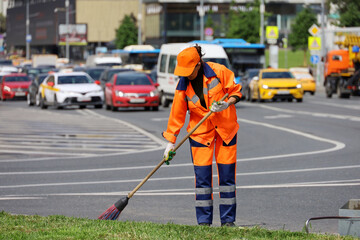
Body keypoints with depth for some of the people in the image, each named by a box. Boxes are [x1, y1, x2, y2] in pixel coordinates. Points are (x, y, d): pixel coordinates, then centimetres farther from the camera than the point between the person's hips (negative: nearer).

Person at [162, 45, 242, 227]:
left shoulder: (219, 72, -12)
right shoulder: (183, 86, -6)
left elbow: (236, 91, -3)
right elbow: (177, 114, 0)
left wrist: (226, 104, -23)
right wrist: (171, 142, -1)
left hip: (226, 128, -1)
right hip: (200, 131, 1)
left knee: (227, 176, 0)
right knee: (202, 177, -4)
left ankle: (228, 220, 9)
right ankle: (204, 221, 4)